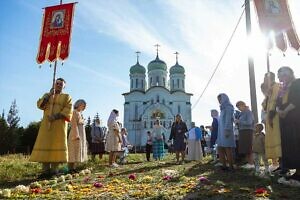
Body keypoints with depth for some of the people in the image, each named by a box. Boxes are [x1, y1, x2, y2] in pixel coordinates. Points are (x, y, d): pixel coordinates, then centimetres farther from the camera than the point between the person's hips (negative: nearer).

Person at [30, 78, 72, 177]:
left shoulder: (66, 97, 11)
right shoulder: (47, 95, 21)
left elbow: (68, 110, -3)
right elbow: (40, 105, 4)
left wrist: (56, 116, -17)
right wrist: (49, 95, -6)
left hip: (59, 125, -3)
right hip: (46, 124, 3)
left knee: (56, 145, -8)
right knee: (45, 145, -5)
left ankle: (54, 169, -6)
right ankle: (46, 170, -3)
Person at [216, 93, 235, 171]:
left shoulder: (228, 107, -3)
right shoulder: (223, 108, 21)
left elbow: (228, 119, -13)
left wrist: (227, 130, -21)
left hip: (226, 130, -9)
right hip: (221, 131, 9)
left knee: (228, 149, -7)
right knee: (220, 149, 6)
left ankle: (231, 167, -2)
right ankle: (224, 166, 10)